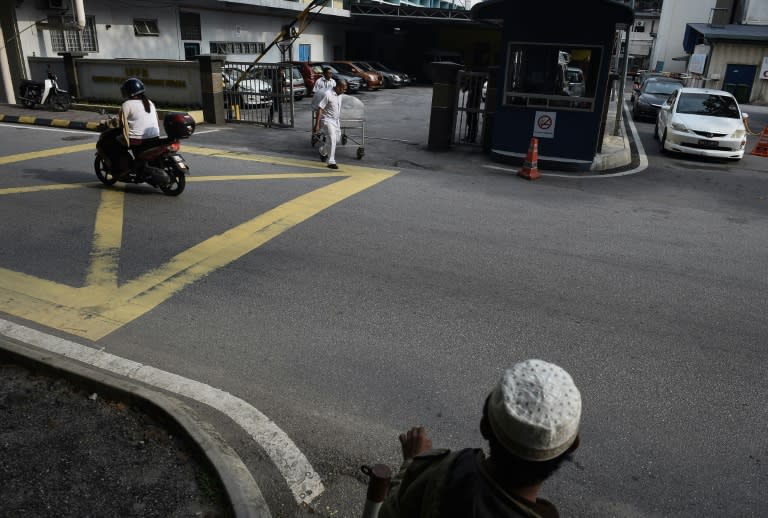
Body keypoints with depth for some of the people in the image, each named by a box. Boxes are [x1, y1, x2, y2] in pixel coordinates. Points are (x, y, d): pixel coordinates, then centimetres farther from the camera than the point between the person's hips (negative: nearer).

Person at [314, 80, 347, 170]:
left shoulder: (339, 95, 4)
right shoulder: (328, 95, -20)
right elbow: (320, 109, -19)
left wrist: (339, 122, 20)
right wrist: (317, 124, -22)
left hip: (336, 120, 8)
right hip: (328, 119, -8)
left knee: (336, 138, 14)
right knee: (332, 139, -15)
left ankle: (323, 151, 38)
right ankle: (331, 162, -9)